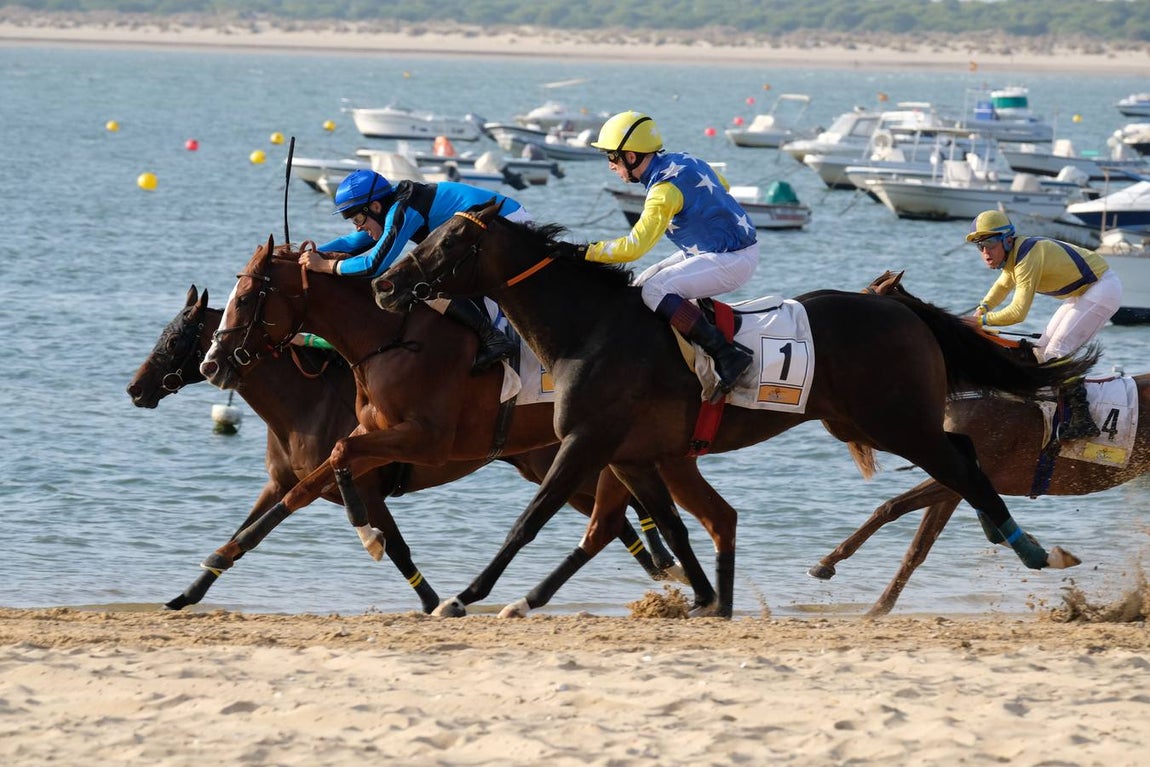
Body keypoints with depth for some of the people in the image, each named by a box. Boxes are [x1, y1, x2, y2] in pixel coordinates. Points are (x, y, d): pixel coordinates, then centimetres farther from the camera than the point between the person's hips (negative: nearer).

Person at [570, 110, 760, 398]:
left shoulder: (665, 189, -23)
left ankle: (726, 355, -25)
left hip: (731, 260, -10)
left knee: (655, 291, -23)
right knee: (642, 286, 11)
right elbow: (722, 184, 26)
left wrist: (586, 253, -20)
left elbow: (633, 247, -27)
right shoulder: (682, 160, 5)